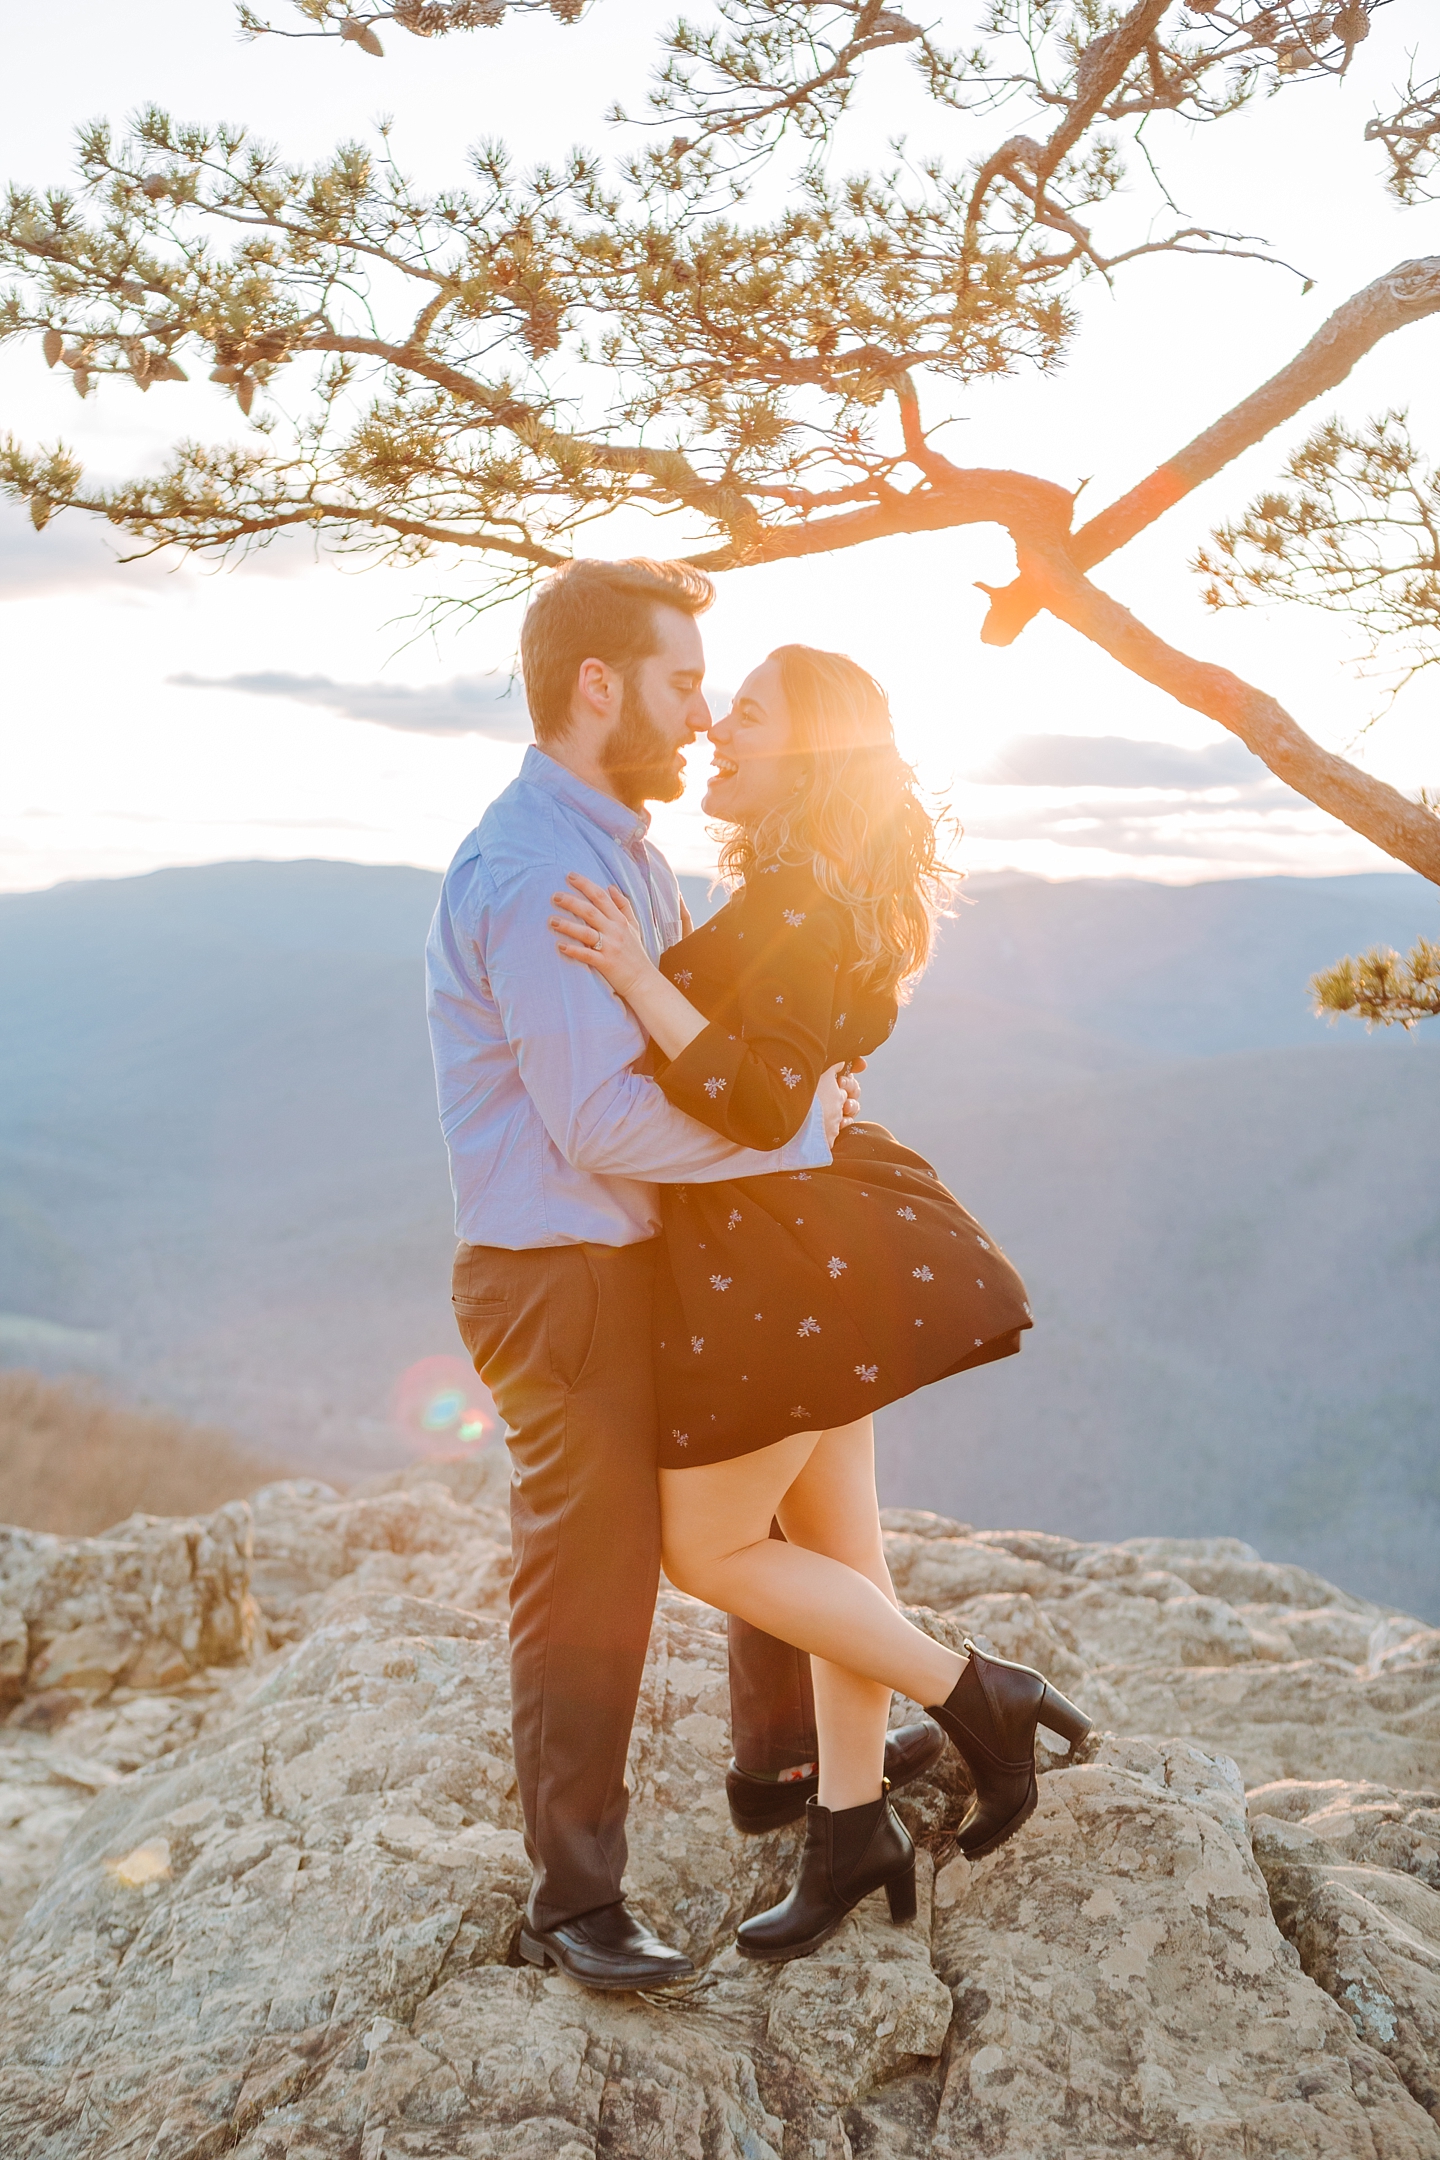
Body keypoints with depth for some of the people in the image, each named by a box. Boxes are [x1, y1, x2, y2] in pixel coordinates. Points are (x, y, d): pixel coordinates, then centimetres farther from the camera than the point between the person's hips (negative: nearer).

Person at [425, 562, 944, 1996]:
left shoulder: (622, 850, 12)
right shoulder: (533, 871, -22)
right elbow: (603, 1121, -27)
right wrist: (799, 1119, -16)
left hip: (665, 1262, 10)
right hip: (565, 1284, -10)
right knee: (589, 1588, 3)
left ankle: (782, 1764, 42)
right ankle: (574, 1901, 22)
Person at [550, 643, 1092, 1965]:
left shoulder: (794, 901, -18)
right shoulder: (809, 897, 13)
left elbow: (766, 1104, -25)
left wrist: (638, 977, -29)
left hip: (788, 1260, -10)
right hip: (804, 1259, 10)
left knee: (712, 1553, 2)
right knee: (831, 1554, 14)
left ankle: (982, 1699, 10)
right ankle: (854, 1838, 25)